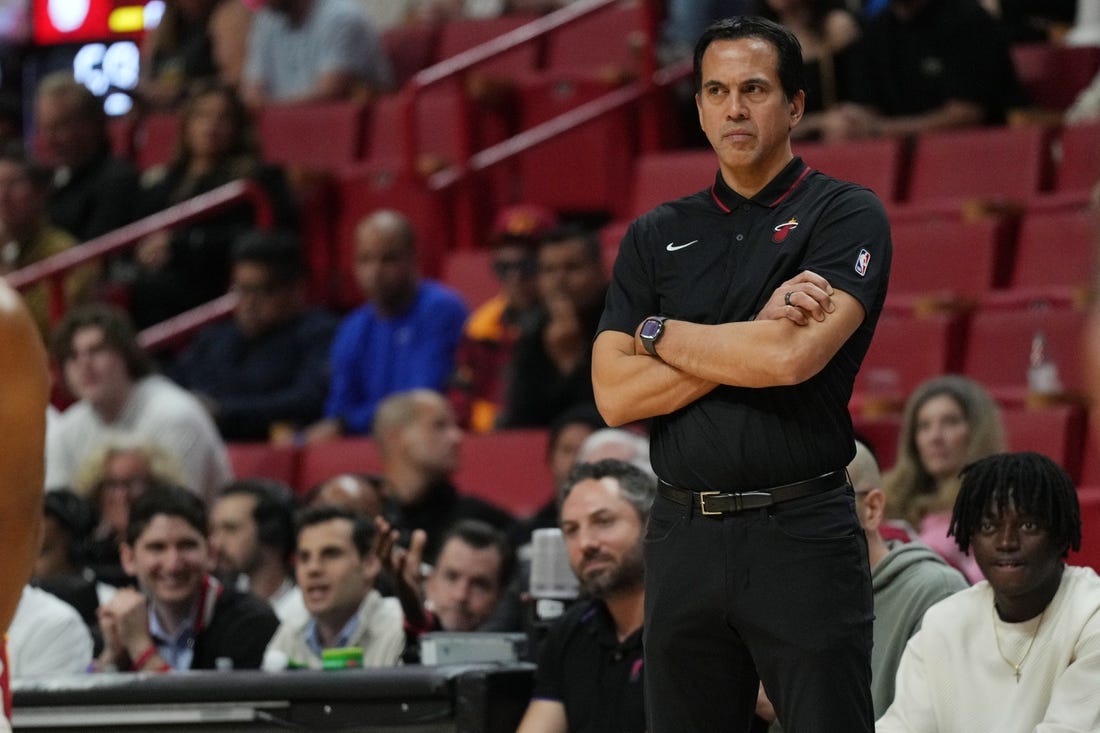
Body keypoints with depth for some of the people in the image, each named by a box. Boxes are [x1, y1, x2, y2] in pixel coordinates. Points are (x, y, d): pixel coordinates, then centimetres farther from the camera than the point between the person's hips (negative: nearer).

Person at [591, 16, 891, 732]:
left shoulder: (846, 215, 1)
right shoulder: (658, 235, 14)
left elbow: (794, 358, -15)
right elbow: (616, 396, 3)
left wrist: (658, 334, 0)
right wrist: (756, 341, -7)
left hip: (802, 536, -4)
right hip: (685, 538, 4)